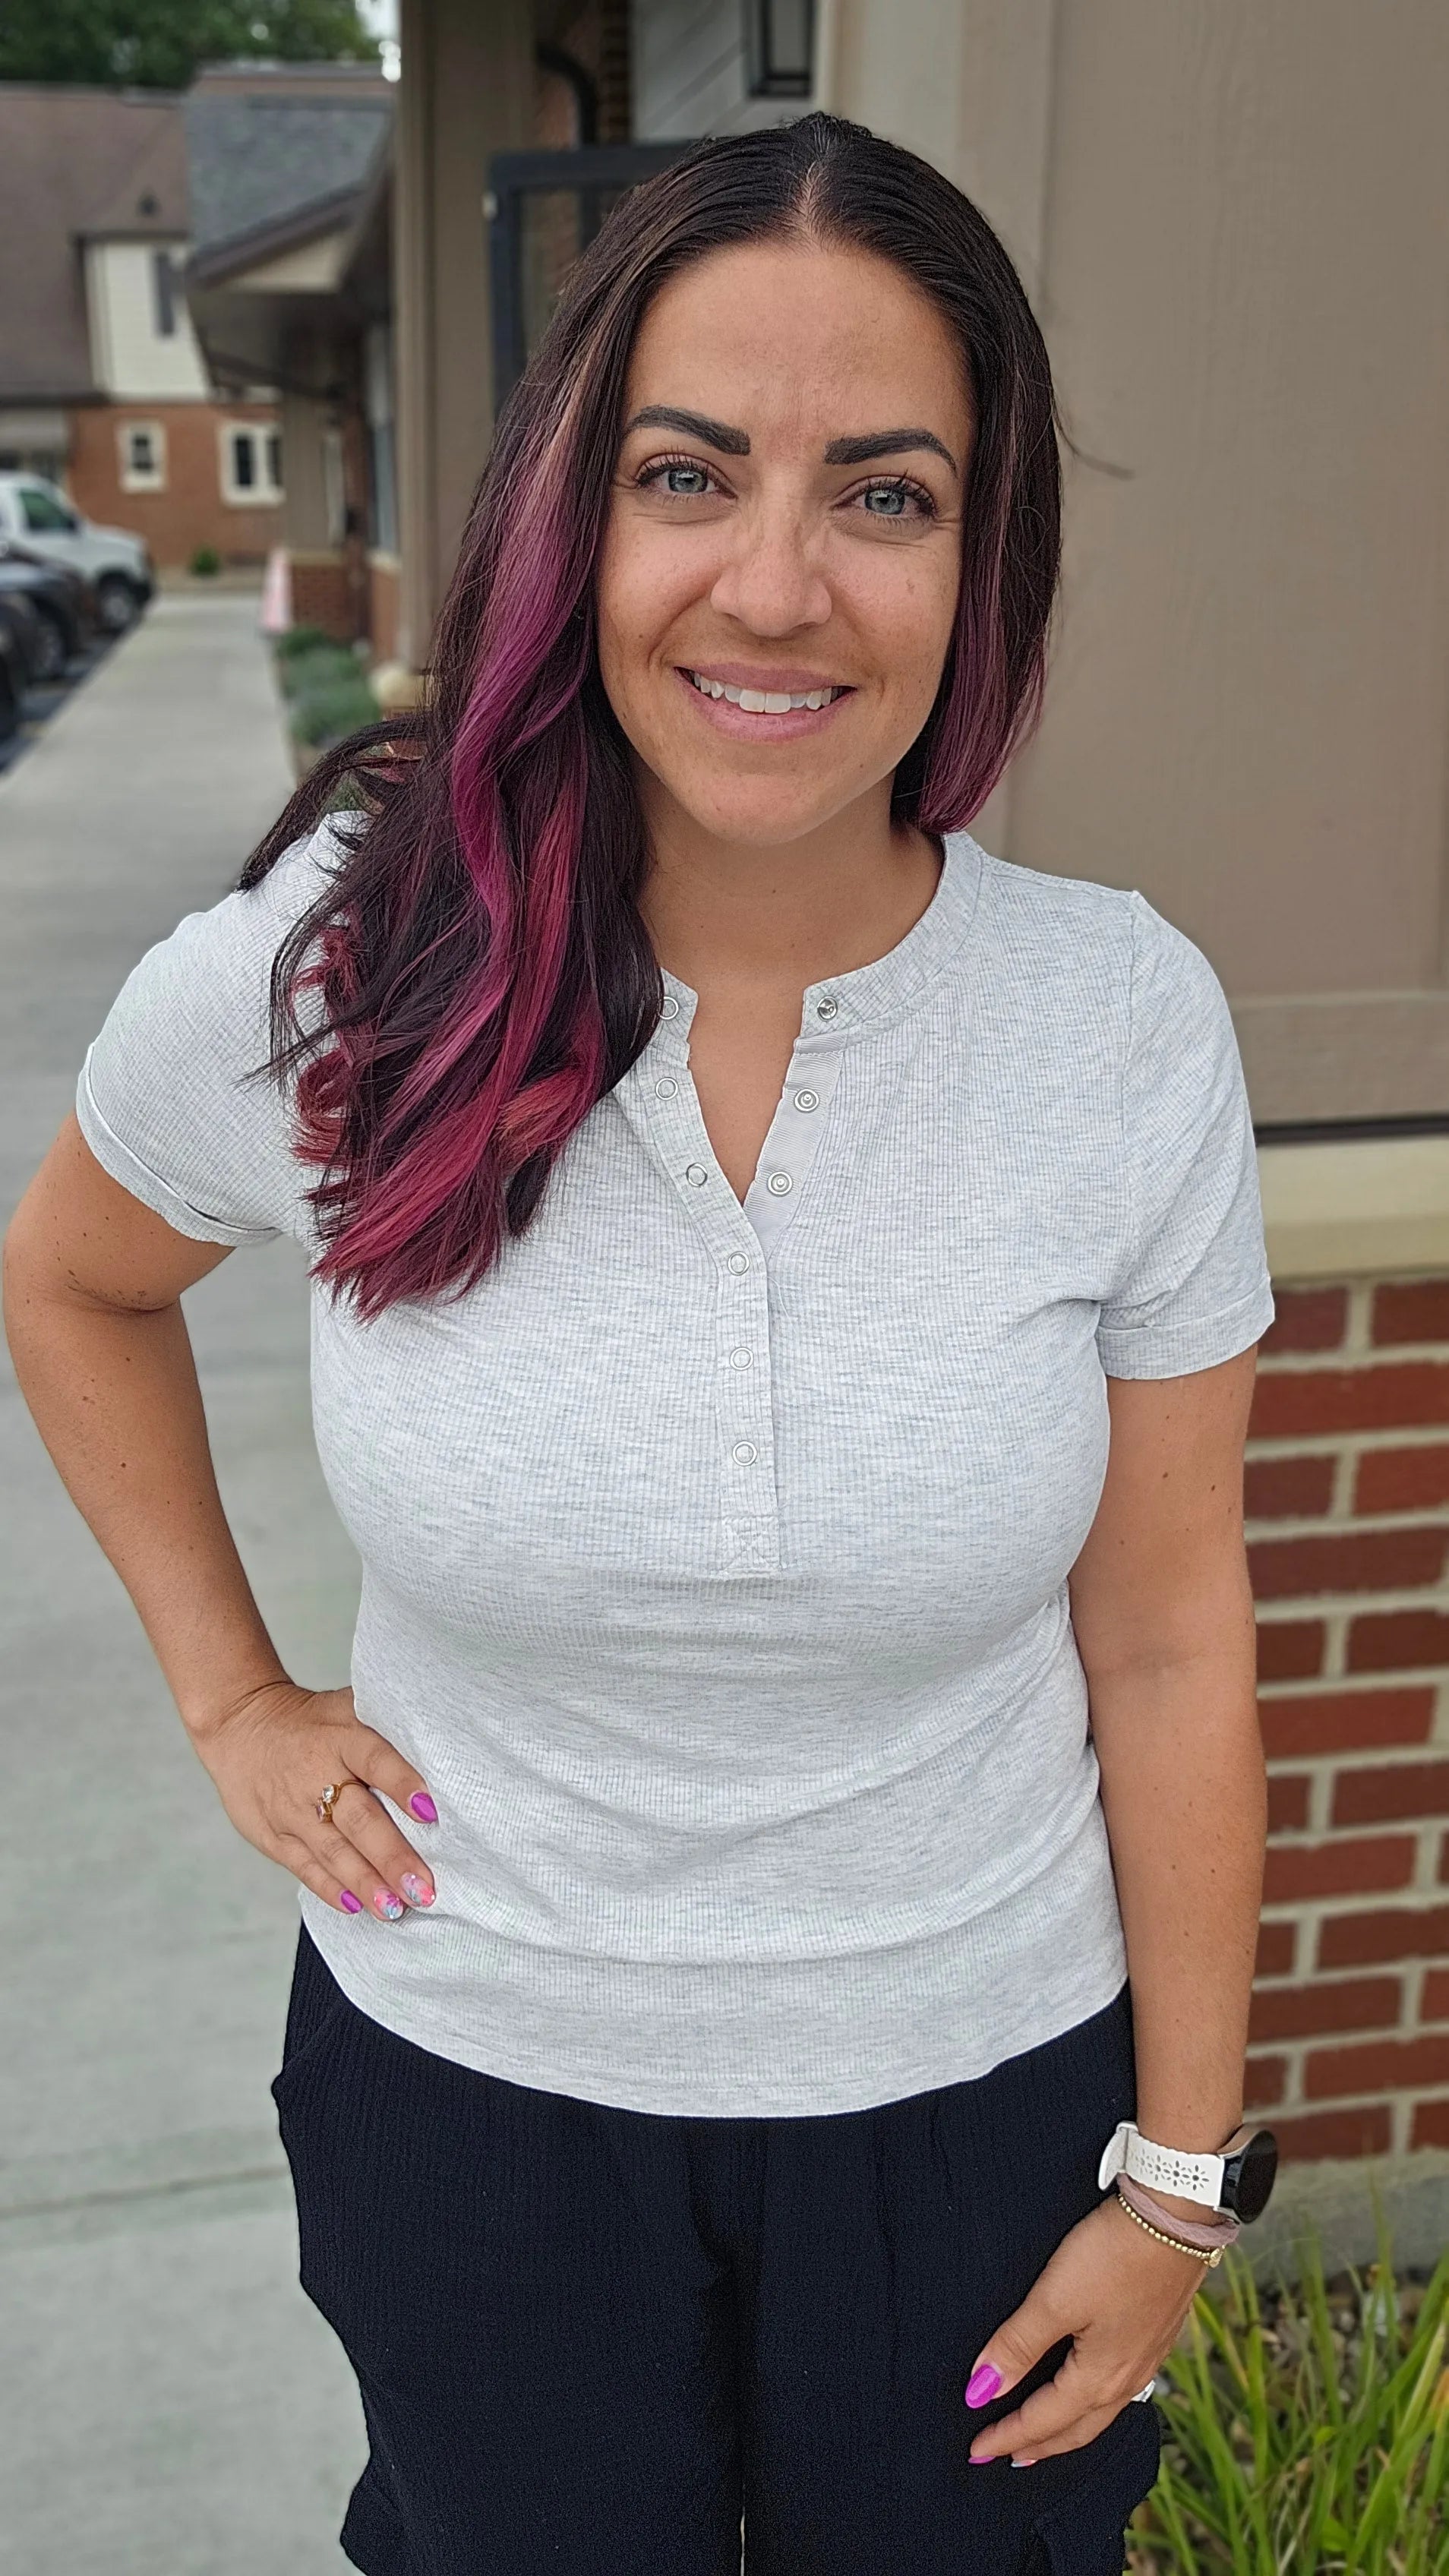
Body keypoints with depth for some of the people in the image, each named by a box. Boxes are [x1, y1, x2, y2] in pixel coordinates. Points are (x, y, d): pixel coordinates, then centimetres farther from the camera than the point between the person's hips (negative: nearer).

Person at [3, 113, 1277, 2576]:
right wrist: (231, 1698, 2)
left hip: (977, 2093, 1)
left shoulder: (1129, 1017, -16)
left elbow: (1162, 1634, -7)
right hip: (472, 2091, 0)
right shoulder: (326, 975, -17)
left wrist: (1180, 2170, -1)